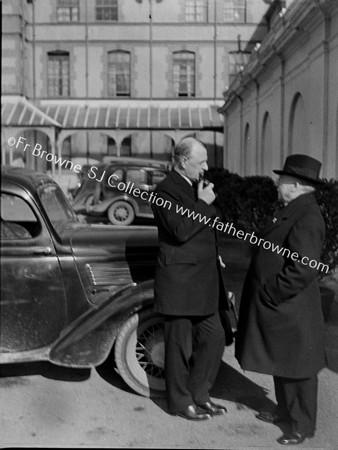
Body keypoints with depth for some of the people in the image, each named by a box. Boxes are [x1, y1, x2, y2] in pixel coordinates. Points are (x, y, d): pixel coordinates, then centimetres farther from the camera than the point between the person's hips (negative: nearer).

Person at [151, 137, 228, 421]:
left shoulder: (197, 187, 14)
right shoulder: (166, 191, -14)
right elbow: (180, 230, -27)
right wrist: (203, 203, -18)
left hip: (203, 283, 9)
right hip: (179, 283, -8)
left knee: (214, 338, 12)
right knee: (180, 344, 5)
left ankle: (199, 394, 29)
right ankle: (181, 402, 22)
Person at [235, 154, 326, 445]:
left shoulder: (306, 218, -22)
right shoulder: (293, 212, 9)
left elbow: (303, 269, -29)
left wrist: (272, 294, -20)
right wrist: (268, 293, 14)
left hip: (291, 312, -10)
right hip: (278, 309, 10)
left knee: (297, 369, 6)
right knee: (281, 363, 22)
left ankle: (302, 426, 22)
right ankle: (286, 411, 39)